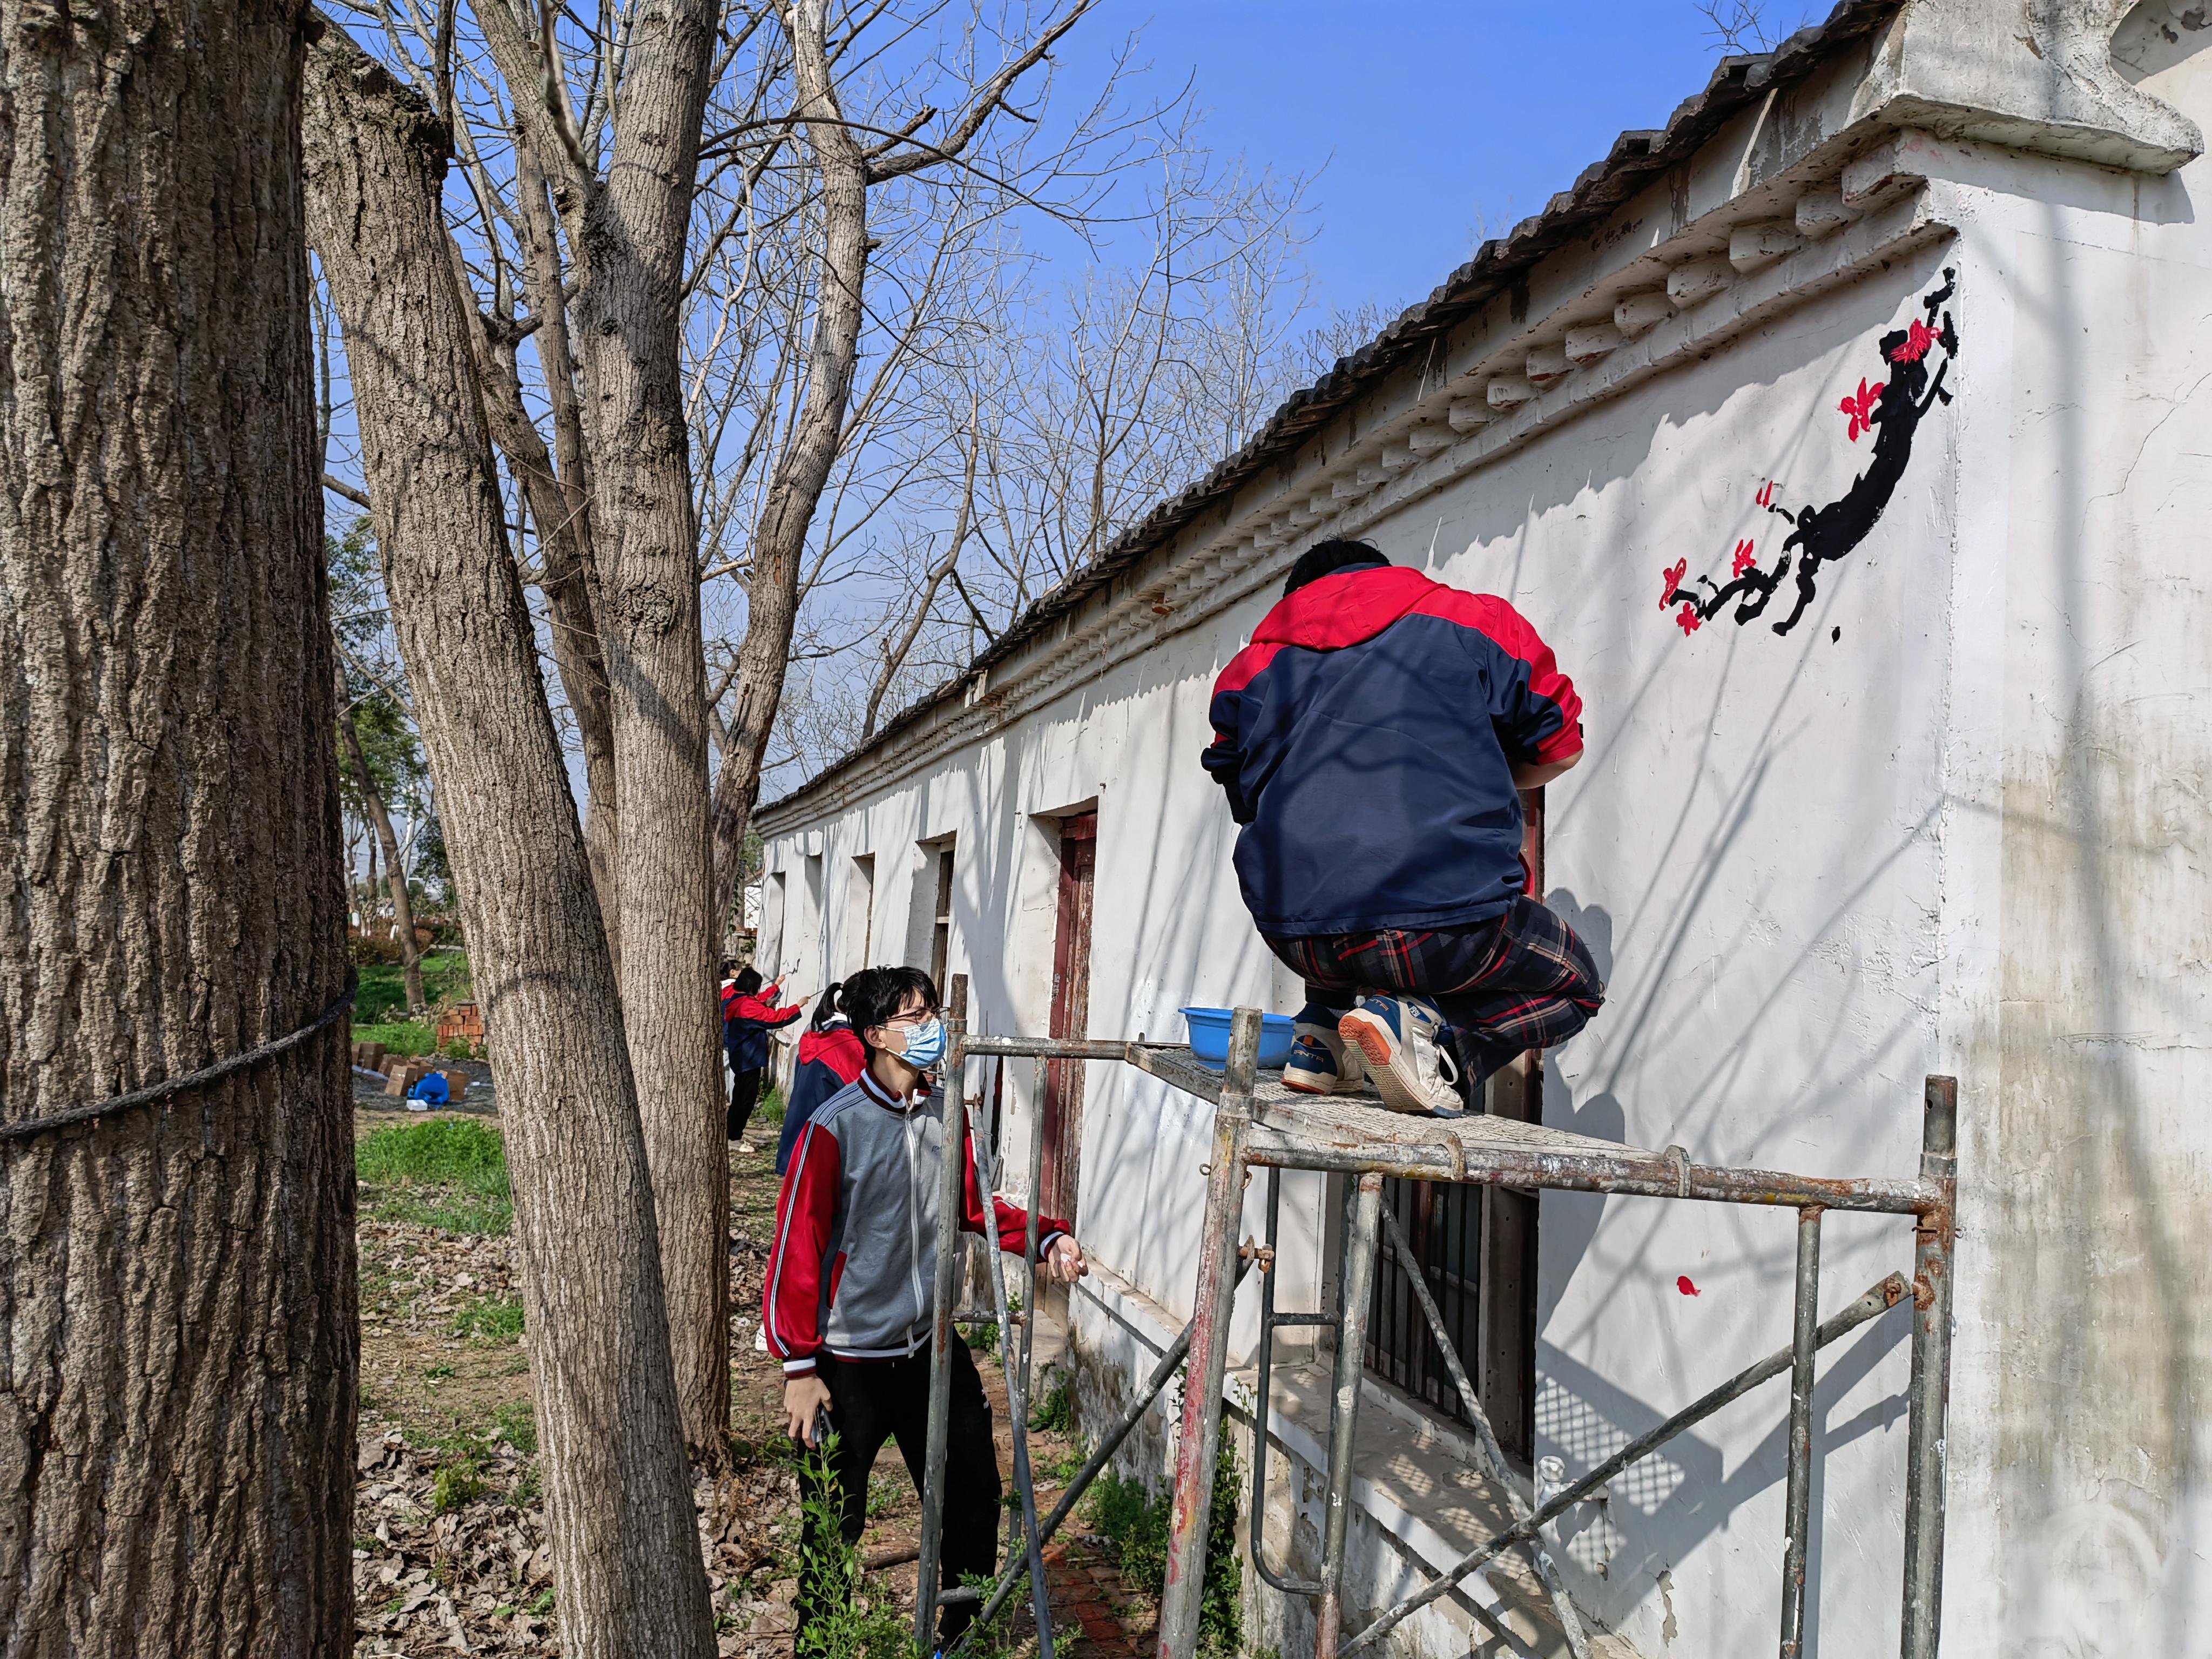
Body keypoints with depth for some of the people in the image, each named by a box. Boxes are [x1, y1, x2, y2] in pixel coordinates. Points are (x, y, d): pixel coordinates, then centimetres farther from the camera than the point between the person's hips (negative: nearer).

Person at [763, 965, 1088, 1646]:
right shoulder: (836, 1128, -19)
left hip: (934, 1347, 6)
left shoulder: (948, 1113, -1)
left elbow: (974, 1206, 12)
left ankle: (964, 1632, 38)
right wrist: (800, 1367, -13)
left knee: (973, 1497, 15)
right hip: (852, 1361, -6)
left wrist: (1047, 1237, -5)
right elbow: (797, 1249, -15)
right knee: (837, 1521, 9)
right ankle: (817, 1642, 33)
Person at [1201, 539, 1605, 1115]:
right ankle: (1427, 1026, -4)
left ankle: (1323, 1033, 16)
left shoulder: (1253, 666, 17)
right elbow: (1561, 749, 20)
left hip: (1295, 934, 5)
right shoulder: (1475, 621, 12)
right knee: (1573, 983, 24)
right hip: (1445, 926, -5)